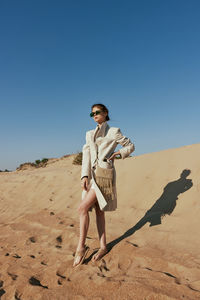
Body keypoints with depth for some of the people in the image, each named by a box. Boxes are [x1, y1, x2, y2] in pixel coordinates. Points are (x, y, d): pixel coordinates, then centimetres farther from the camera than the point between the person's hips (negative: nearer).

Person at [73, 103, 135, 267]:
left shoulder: (114, 131, 3)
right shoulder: (90, 134, 17)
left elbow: (130, 146, 10)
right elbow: (86, 154, 8)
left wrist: (117, 153, -6)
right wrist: (84, 175, -3)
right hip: (92, 174, 6)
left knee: (83, 208, -13)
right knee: (98, 210, 9)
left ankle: (81, 246, 3)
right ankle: (103, 247, 21)